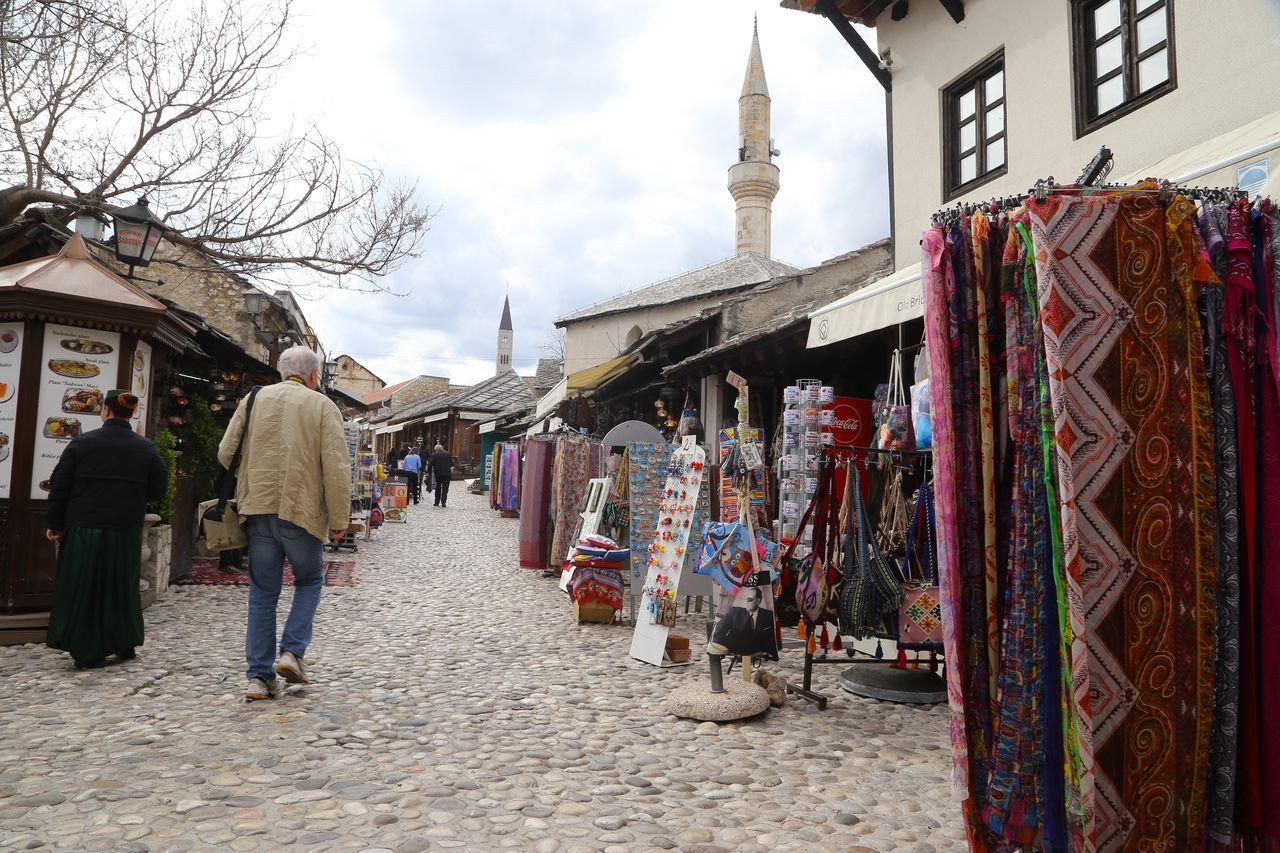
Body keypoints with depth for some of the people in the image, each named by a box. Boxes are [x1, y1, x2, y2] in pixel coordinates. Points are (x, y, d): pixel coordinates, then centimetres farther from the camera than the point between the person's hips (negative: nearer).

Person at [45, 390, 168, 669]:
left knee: (83, 589, 6)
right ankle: (124, 644, 23)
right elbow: (158, 489, 1)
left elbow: (59, 486, -2)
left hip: (83, 530, -1)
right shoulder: (146, 448, -2)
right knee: (121, 588, 14)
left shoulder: (82, 443, -4)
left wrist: (54, 524, 7)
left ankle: (87, 652, 7)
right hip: (125, 532, 1)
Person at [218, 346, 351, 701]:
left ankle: (259, 676, 10)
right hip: (302, 509, -3)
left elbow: (226, 453, 8)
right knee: (309, 580, 17)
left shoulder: (254, 399, 8)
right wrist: (339, 519, -3)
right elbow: (336, 468, -8)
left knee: (263, 591, 10)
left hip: (258, 508, 3)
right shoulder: (322, 406, -2)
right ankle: (292, 651, 4)